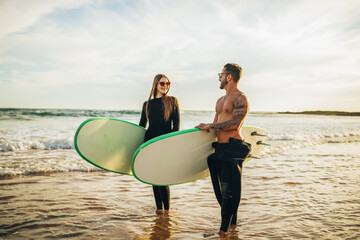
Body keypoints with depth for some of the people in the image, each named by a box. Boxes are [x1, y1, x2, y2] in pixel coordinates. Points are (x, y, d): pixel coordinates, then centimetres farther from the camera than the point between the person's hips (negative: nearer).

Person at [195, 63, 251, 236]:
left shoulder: (240, 99, -9)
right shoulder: (220, 100, 20)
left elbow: (234, 124, -21)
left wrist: (209, 126, -14)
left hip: (232, 147, -9)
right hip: (219, 147, 9)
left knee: (228, 190, -5)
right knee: (220, 189, 13)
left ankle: (224, 229, 3)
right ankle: (231, 222, 27)